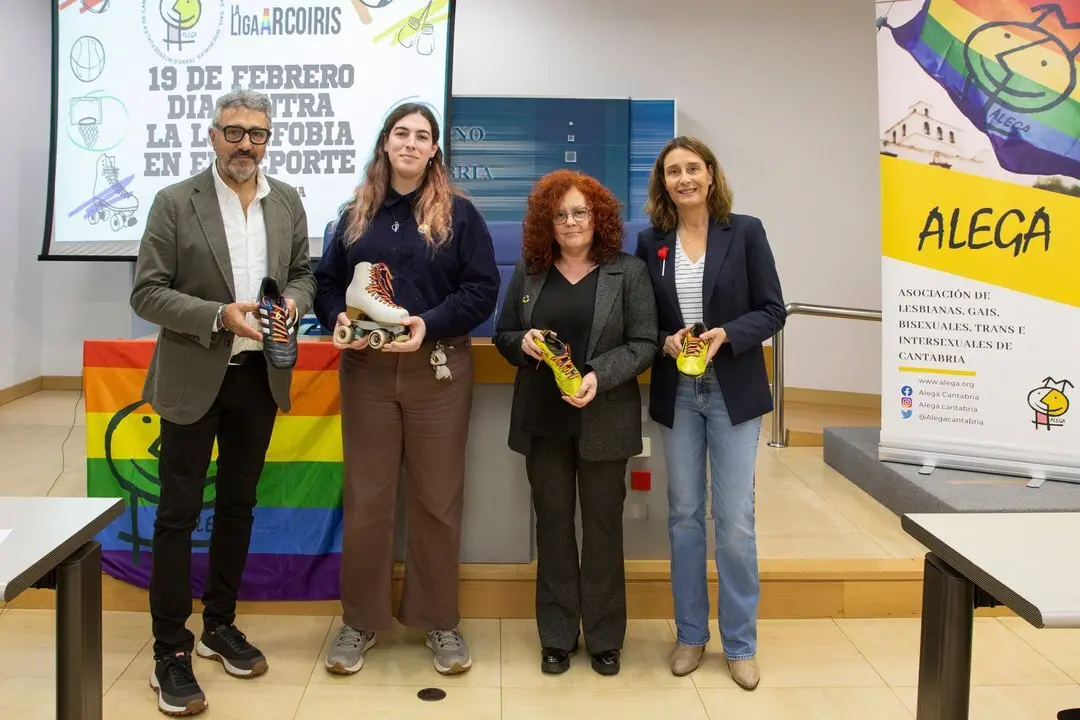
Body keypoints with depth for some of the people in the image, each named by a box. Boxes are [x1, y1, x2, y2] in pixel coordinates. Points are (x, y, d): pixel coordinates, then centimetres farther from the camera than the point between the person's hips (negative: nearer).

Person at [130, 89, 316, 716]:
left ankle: (221, 625, 30)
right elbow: (147, 293, -9)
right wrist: (220, 315, -22)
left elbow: (303, 271, 13)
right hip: (193, 378, -4)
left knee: (239, 505, 14)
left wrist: (294, 302, -9)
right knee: (178, 513, 1)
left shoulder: (287, 201, 5)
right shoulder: (176, 202, -7)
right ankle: (171, 652, 12)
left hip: (260, 376, 4)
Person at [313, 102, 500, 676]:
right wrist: (336, 320, -7)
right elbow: (327, 279, 13)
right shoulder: (356, 214, 11)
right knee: (365, 498, 7)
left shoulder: (458, 213, 2)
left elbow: (482, 288, -4)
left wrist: (430, 324, -17)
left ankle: (439, 620, 21)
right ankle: (361, 619, 21)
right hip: (365, 370, 2)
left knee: (437, 498, 5)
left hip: (437, 369, -2)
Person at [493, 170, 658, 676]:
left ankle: (604, 638, 20)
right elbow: (502, 336, 12)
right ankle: (556, 636, 21)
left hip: (603, 420, -2)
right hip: (543, 419, 3)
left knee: (603, 525, 6)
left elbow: (644, 343, -5)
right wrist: (523, 343, -11)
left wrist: (598, 376, -19)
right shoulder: (528, 271, 8)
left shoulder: (628, 271, 0)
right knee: (553, 523, 9)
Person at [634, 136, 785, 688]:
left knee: (735, 519, 0)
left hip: (733, 390, -2)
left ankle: (740, 644, 16)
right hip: (676, 392, 2)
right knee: (684, 515, 10)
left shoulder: (745, 232, -2)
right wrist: (666, 341, -13)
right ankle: (690, 635, 24)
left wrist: (726, 335, -19)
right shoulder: (651, 241, 4)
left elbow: (772, 310, -3)